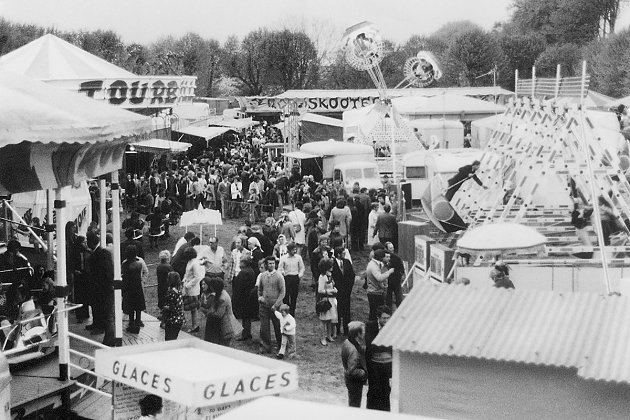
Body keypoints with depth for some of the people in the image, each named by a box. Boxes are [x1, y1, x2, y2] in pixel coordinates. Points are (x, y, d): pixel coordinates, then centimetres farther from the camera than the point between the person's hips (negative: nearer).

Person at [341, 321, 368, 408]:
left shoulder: (347, 342, -4)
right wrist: (365, 373, -19)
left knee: (352, 402, 25)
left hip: (348, 378, 9)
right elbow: (352, 371, -32)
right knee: (355, 404, 8)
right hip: (355, 381, -9)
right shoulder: (354, 350, -33)